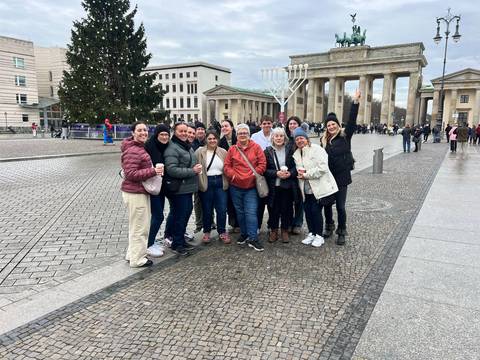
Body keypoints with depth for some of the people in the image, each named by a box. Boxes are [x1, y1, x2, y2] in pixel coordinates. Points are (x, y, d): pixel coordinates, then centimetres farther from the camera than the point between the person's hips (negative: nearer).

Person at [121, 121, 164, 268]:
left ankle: (132, 254, 35)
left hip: (141, 192, 11)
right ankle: (137, 259, 13)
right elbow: (131, 174, -25)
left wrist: (154, 169, 11)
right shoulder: (132, 151, -20)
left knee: (139, 225, 21)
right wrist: (153, 171, -24)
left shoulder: (141, 147, 14)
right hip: (135, 193, -11)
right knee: (139, 227, -1)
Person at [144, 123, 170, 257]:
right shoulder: (149, 146, -15)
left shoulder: (165, 147, 7)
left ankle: (152, 242, 27)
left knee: (158, 215, 13)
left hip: (161, 186, 7)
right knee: (158, 216, -6)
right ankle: (148, 245, 9)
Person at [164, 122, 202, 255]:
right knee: (180, 216, -1)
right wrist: (192, 171, -22)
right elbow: (171, 170, -24)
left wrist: (197, 168, 11)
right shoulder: (172, 148, -16)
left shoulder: (187, 146, 15)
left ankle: (181, 239, 33)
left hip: (188, 188, 10)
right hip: (179, 189, -10)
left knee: (187, 212, 18)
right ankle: (177, 244, 13)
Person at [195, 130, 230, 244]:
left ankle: (222, 232, 20)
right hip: (206, 183, -2)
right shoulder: (199, 152, -2)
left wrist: (227, 182, 2)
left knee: (222, 209, 3)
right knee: (207, 210, 9)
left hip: (220, 183, 2)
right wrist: (199, 181, -12)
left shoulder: (223, 152, 6)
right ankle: (206, 232, 26)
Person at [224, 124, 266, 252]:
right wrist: (233, 175, -13)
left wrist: (253, 174, -12)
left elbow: (262, 164, -4)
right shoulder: (232, 149, 4)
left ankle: (253, 239, 0)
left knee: (251, 212, -6)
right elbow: (226, 166, 2)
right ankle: (244, 234, 30)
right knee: (240, 212, 14)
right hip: (235, 187, 3)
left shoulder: (256, 147, -1)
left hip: (251, 186, -3)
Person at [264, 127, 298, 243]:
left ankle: (285, 230, 25)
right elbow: (264, 169, -2)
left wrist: (290, 173, -15)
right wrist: (276, 173, -17)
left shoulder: (290, 149, 2)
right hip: (273, 186, 0)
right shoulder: (268, 151, 1)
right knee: (273, 209, 6)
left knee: (286, 208, 8)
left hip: (288, 186, 0)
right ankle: (274, 230, 23)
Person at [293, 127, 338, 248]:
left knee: (316, 210, -3)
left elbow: (322, 168, -19)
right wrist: (299, 171, -6)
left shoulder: (316, 149, -9)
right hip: (305, 188, 6)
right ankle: (311, 233, 26)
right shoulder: (296, 154, 13)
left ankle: (319, 235, 13)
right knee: (307, 211, 9)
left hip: (318, 187, -6)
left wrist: (306, 174, -16)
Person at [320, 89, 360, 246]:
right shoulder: (324, 140, 5)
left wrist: (355, 102, -24)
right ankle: (329, 226, 35)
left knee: (340, 206, 1)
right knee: (327, 204, 13)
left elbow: (352, 121, -17)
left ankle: (341, 232, 17)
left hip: (341, 177, -3)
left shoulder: (345, 136, -4)